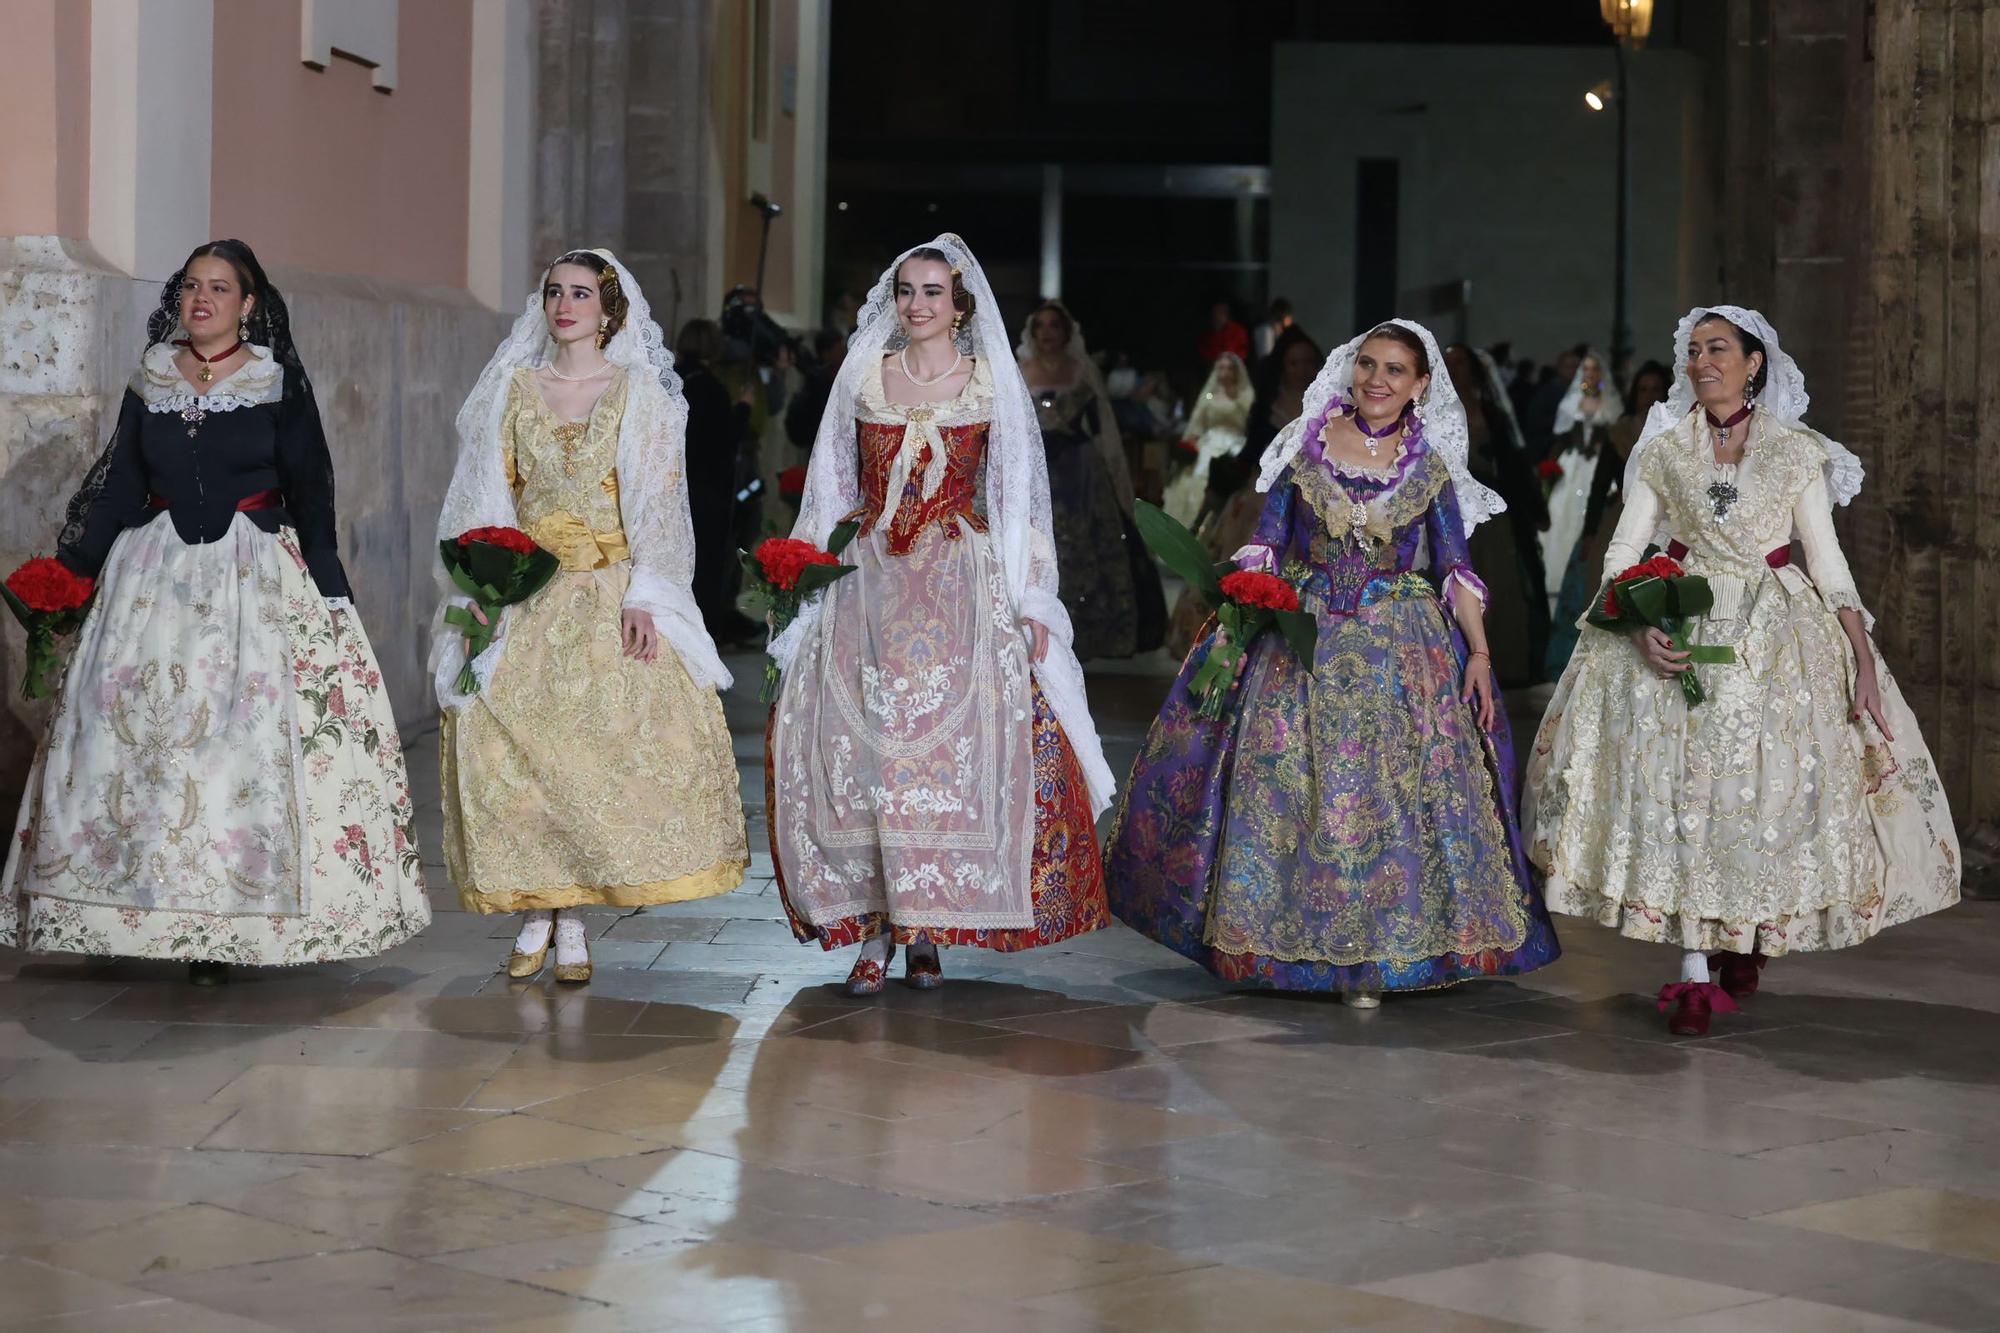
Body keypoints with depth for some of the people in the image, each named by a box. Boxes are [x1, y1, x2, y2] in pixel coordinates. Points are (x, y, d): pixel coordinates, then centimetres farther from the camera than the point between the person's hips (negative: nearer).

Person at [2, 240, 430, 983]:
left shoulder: (279, 382, 0)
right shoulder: (150, 382, 9)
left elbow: (310, 486, -2)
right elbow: (115, 484, 13)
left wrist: (329, 589, -9)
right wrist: (72, 573, 11)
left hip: (257, 577, -3)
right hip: (155, 574, 3)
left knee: (252, 730, -9)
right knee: (132, 724, -3)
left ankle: (233, 920, -5)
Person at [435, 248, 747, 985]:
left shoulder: (639, 392, 5)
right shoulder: (514, 389, 10)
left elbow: (656, 501, -1)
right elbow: (488, 498, 9)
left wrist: (642, 598, -12)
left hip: (612, 592, -2)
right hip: (526, 593, 2)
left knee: (600, 745, -10)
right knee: (508, 741, -9)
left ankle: (572, 917, 0)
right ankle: (535, 908, 3)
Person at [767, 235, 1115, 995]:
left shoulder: (992, 384, 4)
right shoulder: (865, 376, 10)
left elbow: (1016, 497, 3)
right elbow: (833, 489, 14)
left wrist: (1029, 602, -3)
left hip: (961, 586, -2)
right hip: (868, 583, 2)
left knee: (952, 741, -9)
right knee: (854, 738, -9)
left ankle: (926, 929, 1)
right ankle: (874, 928, -3)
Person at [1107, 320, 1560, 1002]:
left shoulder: (1430, 465, 4)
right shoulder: (1306, 445, 3)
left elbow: (1454, 567, 3)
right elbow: (1264, 544, 3)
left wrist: (1478, 651, -6)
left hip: (1401, 650, 0)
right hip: (1304, 640, 0)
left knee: (1388, 792, -3)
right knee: (1285, 786, 0)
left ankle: (1373, 949, 5)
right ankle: (1292, 938, 12)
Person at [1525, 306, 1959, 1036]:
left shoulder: (1797, 452, 4)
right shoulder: (1663, 450, 7)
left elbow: (1829, 564, 2)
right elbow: (1622, 553, 4)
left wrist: (1864, 660, -8)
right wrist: (1642, 628, -15)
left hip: (1777, 634, 0)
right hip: (1681, 627, 0)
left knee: (1772, 782, -3)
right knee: (1681, 783, -8)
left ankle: (1745, 938, 18)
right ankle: (1696, 970, -7)